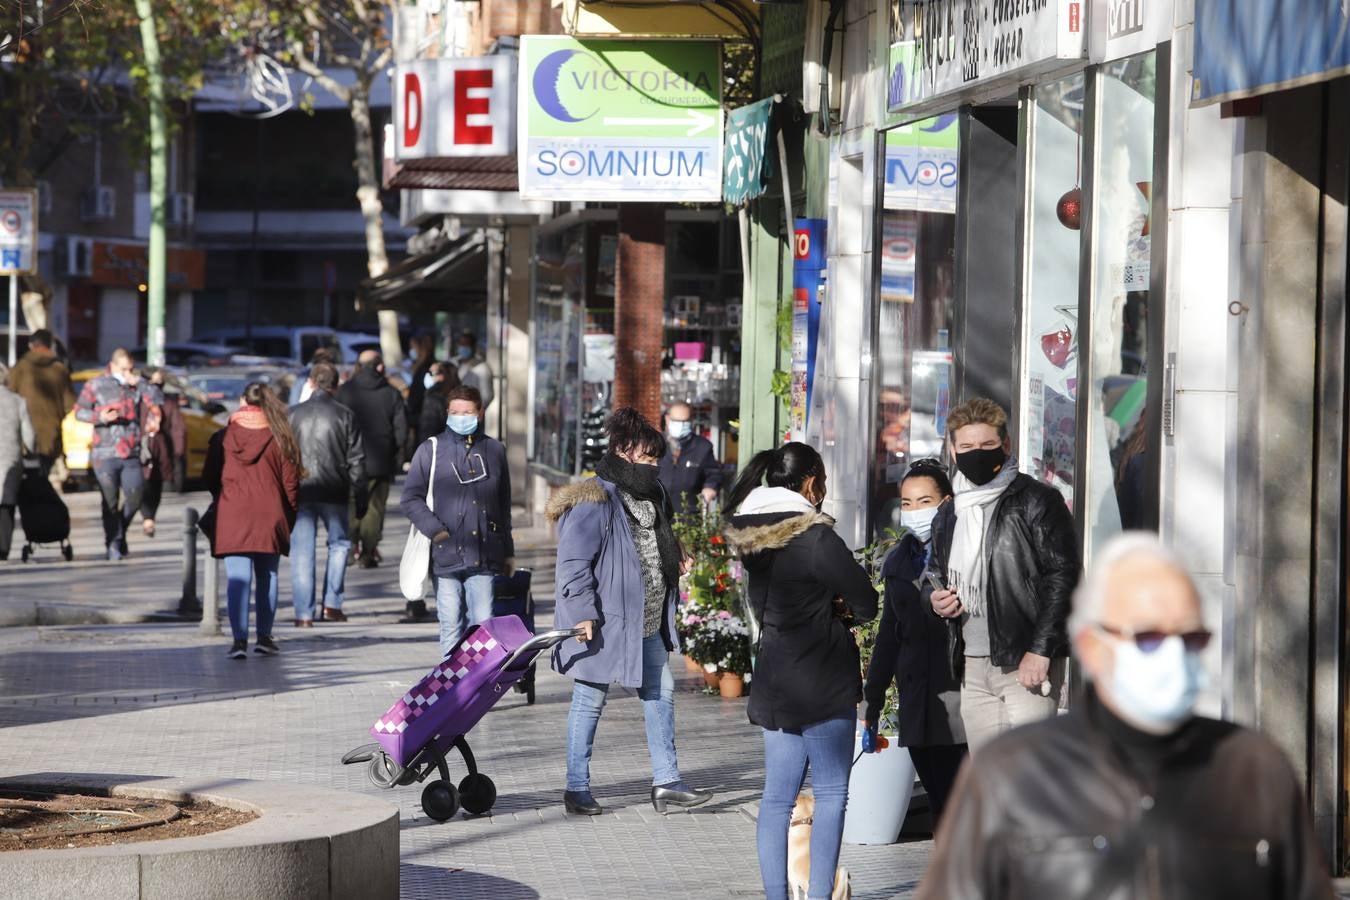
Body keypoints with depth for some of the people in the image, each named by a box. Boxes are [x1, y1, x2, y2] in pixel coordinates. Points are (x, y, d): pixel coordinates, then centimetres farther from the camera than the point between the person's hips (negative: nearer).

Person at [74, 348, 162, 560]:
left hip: (131, 455, 3)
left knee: (135, 497, -2)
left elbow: (158, 401, -1)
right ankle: (113, 544, 6)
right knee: (110, 501, -3)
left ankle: (119, 534, 22)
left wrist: (139, 383, -10)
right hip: (104, 455, -3)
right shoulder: (96, 385, 2)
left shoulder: (137, 387, 10)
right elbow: (79, 411, 3)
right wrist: (99, 417, -14)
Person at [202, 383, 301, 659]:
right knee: (267, 577, 13)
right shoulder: (279, 438, -1)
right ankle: (264, 637, 15)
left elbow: (209, 478, 8)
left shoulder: (223, 438, 1)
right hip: (270, 518, 1)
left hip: (231, 517, 0)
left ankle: (239, 639, -13)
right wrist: (290, 516, 11)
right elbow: (291, 482, -1)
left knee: (237, 579, -3)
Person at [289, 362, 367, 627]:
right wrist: (360, 500, 7)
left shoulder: (292, 415, 2)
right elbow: (356, 461, 1)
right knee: (339, 543, 18)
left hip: (299, 492, 0)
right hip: (333, 493, 0)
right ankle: (331, 604, 10)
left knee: (302, 551, 3)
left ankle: (304, 614, 0)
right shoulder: (345, 416, 0)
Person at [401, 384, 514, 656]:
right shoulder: (431, 450, 3)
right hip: (446, 555, -2)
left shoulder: (494, 450, 12)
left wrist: (508, 552, 21)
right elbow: (410, 499, 0)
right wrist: (436, 530, -12)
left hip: (484, 559, 2)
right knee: (451, 627, 1)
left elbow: (504, 506, 20)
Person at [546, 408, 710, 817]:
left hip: (647, 625, 9)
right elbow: (574, 561, -20)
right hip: (603, 624, -9)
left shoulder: (649, 496, 12)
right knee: (590, 702, 1)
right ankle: (577, 788, 9)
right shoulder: (593, 501, -17)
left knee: (661, 693, 9)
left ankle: (666, 782, 15)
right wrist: (582, 613, -24)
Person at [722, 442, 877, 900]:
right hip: (822, 681, -7)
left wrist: (828, 608, 3)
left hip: (773, 680, 7)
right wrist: (843, 608, 10)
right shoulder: (815, 537, -17)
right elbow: (866, 601, -12)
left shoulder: (751, 536, 6)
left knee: (778, 794, 9)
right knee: (831, 791, 1)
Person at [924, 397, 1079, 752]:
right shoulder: (948, 516, 17)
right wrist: (934, 598, 5)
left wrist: (1040, 649, -16)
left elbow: (1063, 575, -9)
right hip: (973, 668, 7)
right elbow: (933, 576, 31)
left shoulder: (1037, 502, -4)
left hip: (1027, 663, -7)